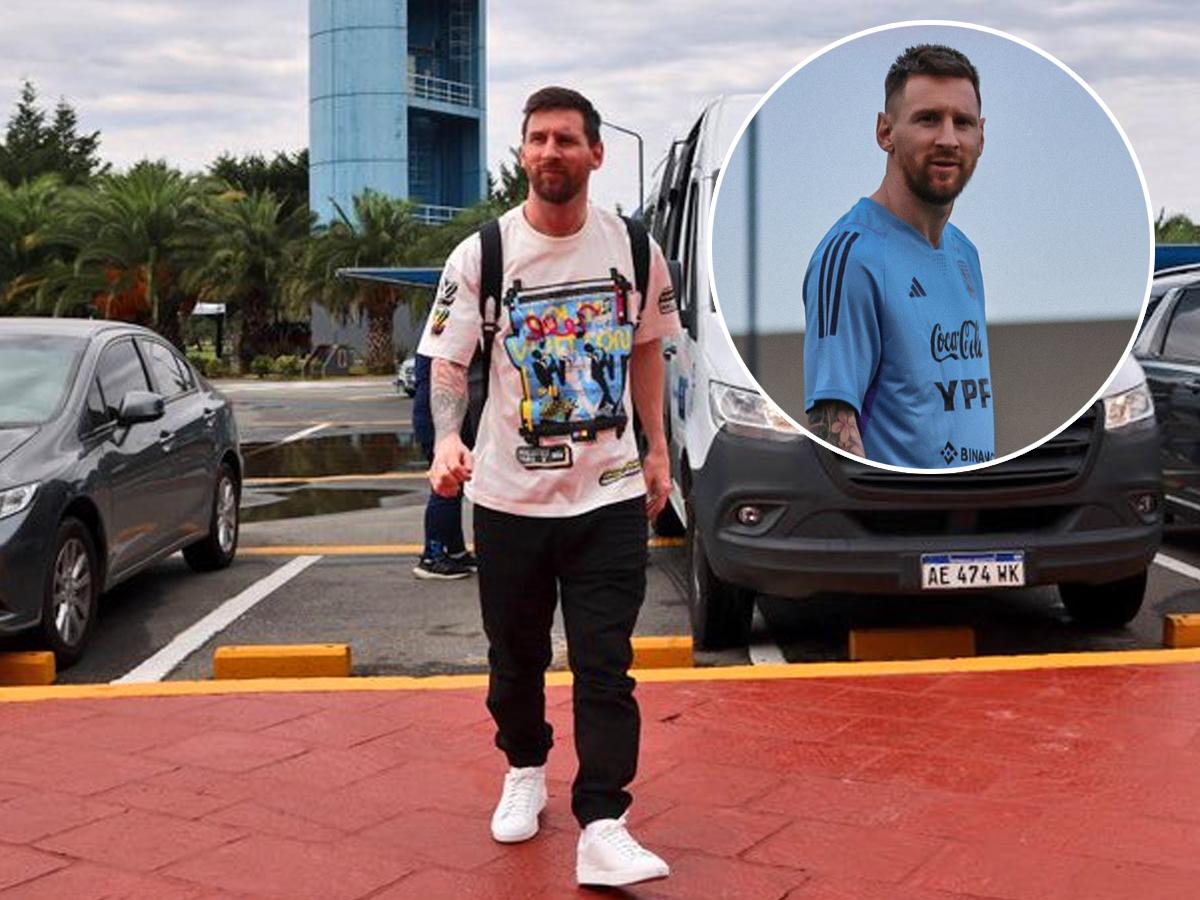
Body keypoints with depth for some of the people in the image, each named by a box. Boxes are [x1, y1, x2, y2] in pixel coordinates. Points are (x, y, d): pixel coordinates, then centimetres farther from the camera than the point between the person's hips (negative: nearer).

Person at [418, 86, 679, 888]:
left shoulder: (633, 248, 1)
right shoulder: (481, 253, -5)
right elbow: (449, 362, -6)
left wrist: (657, 449, 13)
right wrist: (448, 438, -25)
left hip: (611, 493, 0)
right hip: (509, 495, 0)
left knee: (606, 664, -5)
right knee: (516, 656, 13)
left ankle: (602, 829, -1)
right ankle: (525, 770, 39)